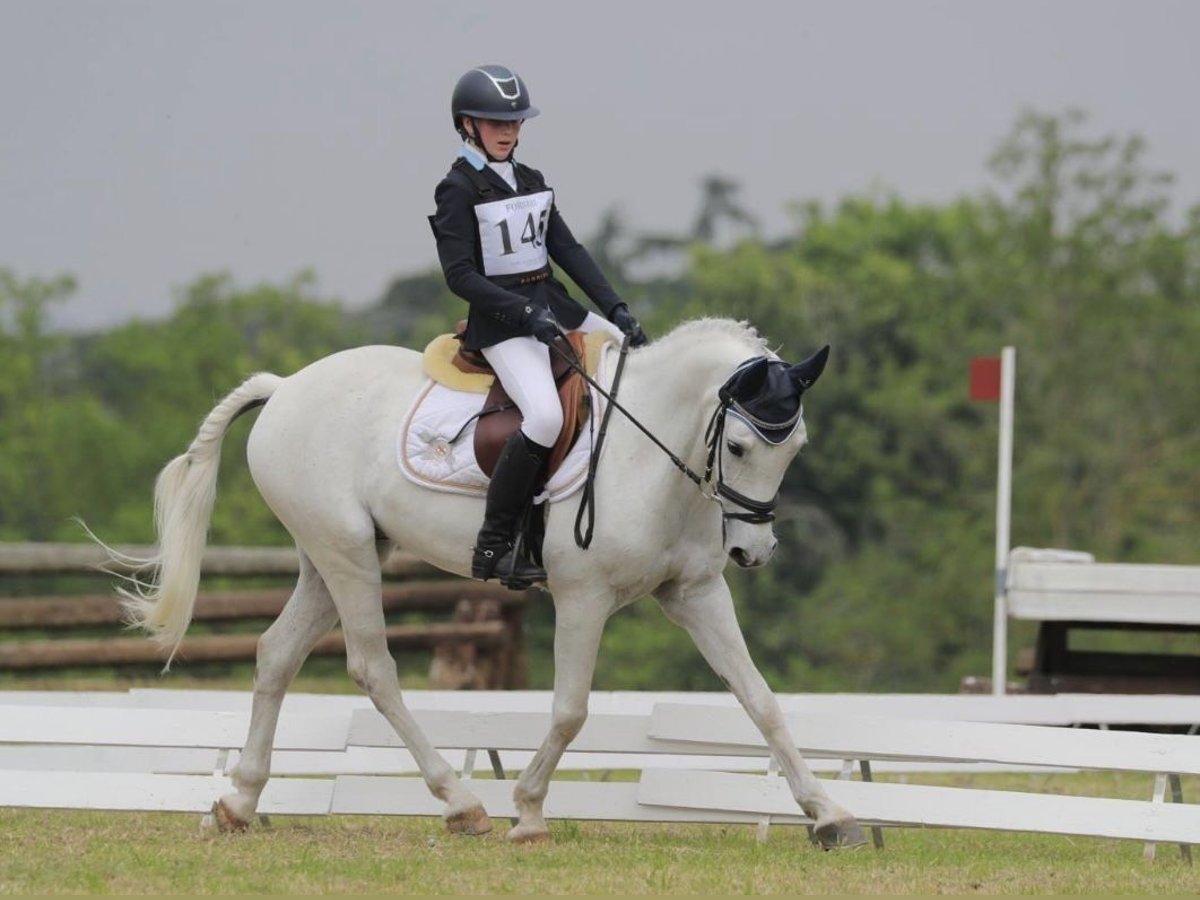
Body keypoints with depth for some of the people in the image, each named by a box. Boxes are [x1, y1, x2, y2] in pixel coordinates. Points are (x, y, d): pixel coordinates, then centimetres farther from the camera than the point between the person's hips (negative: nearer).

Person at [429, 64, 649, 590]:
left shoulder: (530, 184, 15)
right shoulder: (458, 190, -7)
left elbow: (569, 251, 11)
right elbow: (460, 275, -14)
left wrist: (616, 309, -2)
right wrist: (525, 314, -24)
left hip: (552, 306, 8)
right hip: (501, 323, -8)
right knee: (545, 416, -30)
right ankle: (494, 547, -22)